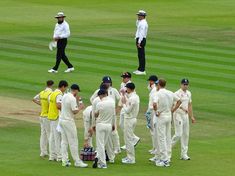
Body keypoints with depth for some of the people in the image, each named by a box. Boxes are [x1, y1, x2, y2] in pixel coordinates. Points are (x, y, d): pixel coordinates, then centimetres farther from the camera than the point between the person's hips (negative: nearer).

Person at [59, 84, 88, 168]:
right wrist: (80, 107, -2)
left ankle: (64, 161, 11)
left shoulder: (64, 96, 8)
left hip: (62, 120, 9)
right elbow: (75, 111, -21)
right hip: (69, 121, -9)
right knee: (73, 142, -3)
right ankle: (77, 161, 0)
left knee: (64, 142, 11)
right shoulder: (72, 99, -18)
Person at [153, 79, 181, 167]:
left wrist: (156, 112, -15)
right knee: (168, 137, 12)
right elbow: (179, 101, 16)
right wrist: (172, 110, 14)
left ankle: (164, 160, -8)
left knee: (161, 138, -4)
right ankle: (167, 157, 16)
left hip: (161, 116, -7)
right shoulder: (170, 93, 6)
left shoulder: (158, 93, -14)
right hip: (169, 116, 7)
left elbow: (154, 104, -31)